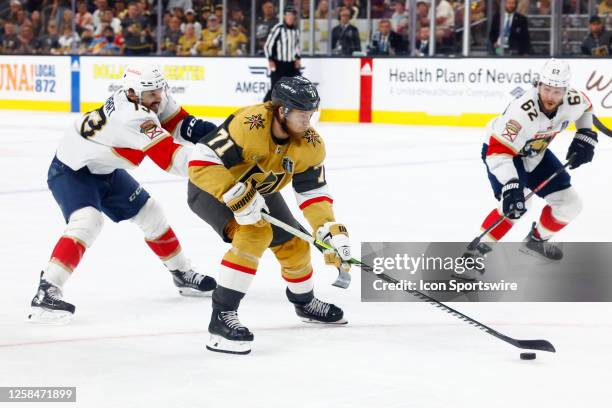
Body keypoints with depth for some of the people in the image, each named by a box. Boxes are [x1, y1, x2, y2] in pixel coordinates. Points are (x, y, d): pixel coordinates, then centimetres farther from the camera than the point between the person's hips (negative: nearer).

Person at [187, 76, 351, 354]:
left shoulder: (311, 145, -17)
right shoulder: (247, 124, -38)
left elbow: (313, 193, -11)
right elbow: (201, 161, -39)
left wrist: (333, 233, -24)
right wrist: (237, 195, -44)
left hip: (260, 190, 7)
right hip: (212, 186, -7)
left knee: (293, 245, 9)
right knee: (254, 233, -30)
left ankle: (305, 303, 41)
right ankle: (222, 316, -27)